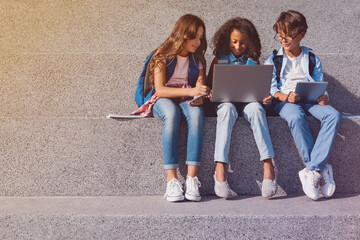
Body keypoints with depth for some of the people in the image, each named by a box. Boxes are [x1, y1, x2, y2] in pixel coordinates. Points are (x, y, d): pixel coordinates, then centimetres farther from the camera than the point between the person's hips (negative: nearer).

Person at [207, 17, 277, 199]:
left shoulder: (253, 61, 14)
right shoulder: (219, 60, 12)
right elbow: (209, 86, 13)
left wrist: (265, 97, -10)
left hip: (248, 102, 1)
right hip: (225, 102, -1)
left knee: (255, 108, -36)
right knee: (227, 109, -38)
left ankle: (268, 165, -44)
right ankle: (220, 168, -48)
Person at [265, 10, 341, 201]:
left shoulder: (312, 59, 16)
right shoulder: (272, 60, 11)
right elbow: (270, 88, 2)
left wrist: (323, 97, -12)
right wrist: (284, 96, -19)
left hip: (310, 99, 2)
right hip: (284, 101, -2)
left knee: (333, 115, -31)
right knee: (296, 117, -39)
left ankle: (312, 171, -36)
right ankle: (322, 168, -30)